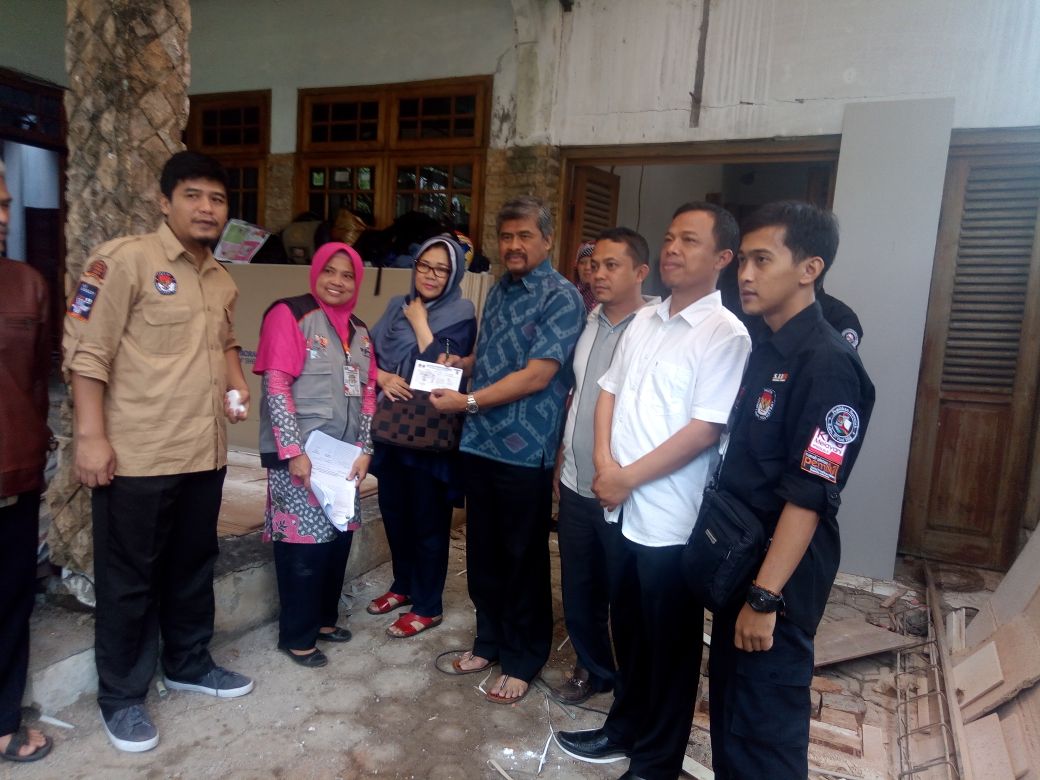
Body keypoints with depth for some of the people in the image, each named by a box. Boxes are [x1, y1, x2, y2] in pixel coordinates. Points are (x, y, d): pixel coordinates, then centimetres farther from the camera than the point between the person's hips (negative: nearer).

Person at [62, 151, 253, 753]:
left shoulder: (223, 281, 12)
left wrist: (238, 384, 8)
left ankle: (189, 664, 39)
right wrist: (91, 435, -17)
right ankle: (121, 697, 25)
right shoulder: (125, 260, -10)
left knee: (194, 566, 19)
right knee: (129, 579, 7)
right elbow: (88, 350, -13)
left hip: (205, 454, 7)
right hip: (136, 455, -7)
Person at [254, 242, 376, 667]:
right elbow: (275, 387, -14)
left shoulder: (358, 330, 13)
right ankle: (297, 637, 16)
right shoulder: (290, 315, -8)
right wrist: (293, 451, -18)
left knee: (338, 539, 12)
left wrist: (364, 449, 5)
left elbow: (367, 393, 13)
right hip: (300, 454, -6)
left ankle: (324, 618, 31)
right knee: (305, 545, -1)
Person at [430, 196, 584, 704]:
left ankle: (523, 661, 25)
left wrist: (468, 401, -15)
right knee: (483, 553, 16)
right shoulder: (498, 291, 13)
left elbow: (536, 375, -17)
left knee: (524, 560, 8)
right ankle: (490, 642, 35)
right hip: (479, 442, 7)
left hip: (524, 449, -7)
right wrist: (462, 363, 5)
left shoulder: (562, 298, -10)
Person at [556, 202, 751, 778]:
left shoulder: (725, 334, -13)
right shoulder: (643, 321, 9)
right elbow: (609, 391, 11)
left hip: (670, 519, -6)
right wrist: (604, 462, -5)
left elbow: (705, 429, -19)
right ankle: (623, 730, 42)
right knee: (628, 631, 22)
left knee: (669, 645, 11)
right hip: (621, 509, 7)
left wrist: (627, 477, -14)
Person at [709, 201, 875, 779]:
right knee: (728, 700, 22)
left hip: (779, 576, -8)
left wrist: (765, 597, -21)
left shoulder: (827, 363, -19)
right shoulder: (764, 351, 8)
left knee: (763, 730, 7)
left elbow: (809, 496, -22)